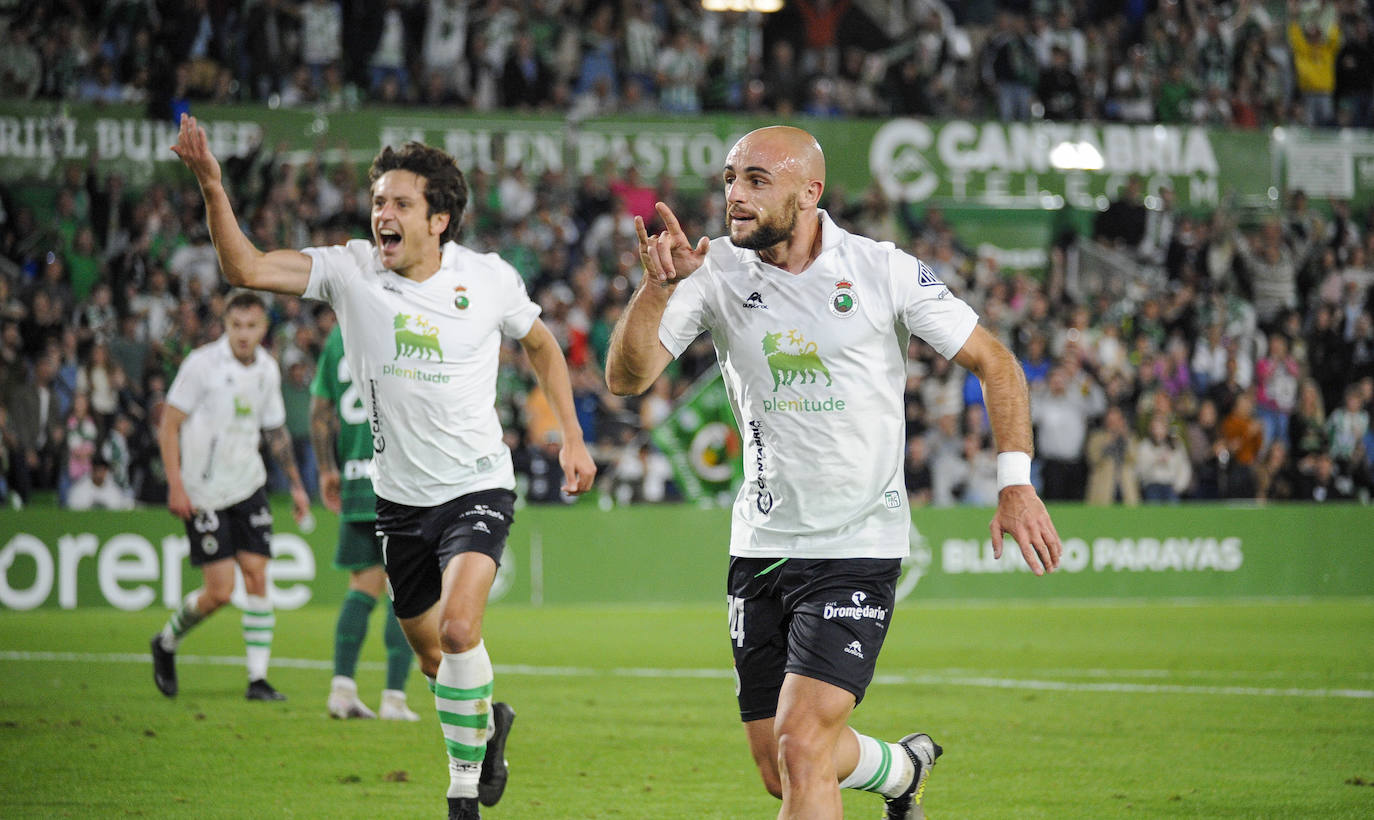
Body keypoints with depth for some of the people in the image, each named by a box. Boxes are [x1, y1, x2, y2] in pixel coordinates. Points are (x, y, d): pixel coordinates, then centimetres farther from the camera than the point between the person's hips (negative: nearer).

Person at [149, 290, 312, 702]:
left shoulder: (267, 369, 5)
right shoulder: (202, 364, -13)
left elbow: (276, 430, 19)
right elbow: (169, 425, -10)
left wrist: (295, 484, 18)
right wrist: (176, 486, -17)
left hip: (248, 486, 5)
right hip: (203, 493, -5)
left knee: (256, 576, -4)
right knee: (219, 590, -8)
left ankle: (258, 679, 0)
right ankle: (166, 644, 19)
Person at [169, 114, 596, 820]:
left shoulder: (490, 279, -7)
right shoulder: (349, 271, -7)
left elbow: (541, 345, 12)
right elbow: (245, 268, -18)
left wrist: (572, 436, 8)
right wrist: (211, 186, -31)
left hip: (477, 486, -3)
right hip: (399, 495, 3)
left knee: (459, 630, -24)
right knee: (431, 657, 13)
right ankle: (487, 721, 47)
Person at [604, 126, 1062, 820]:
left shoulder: (883, 271, -7)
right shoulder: (716, 271, -1)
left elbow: (993, 362, 2)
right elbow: (626, 378, -9)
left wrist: (1015, 483, -7)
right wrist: (657, 285, -24)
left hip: (858, 548, -4)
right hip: (760, 547, 4)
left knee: (802, 749, -18)